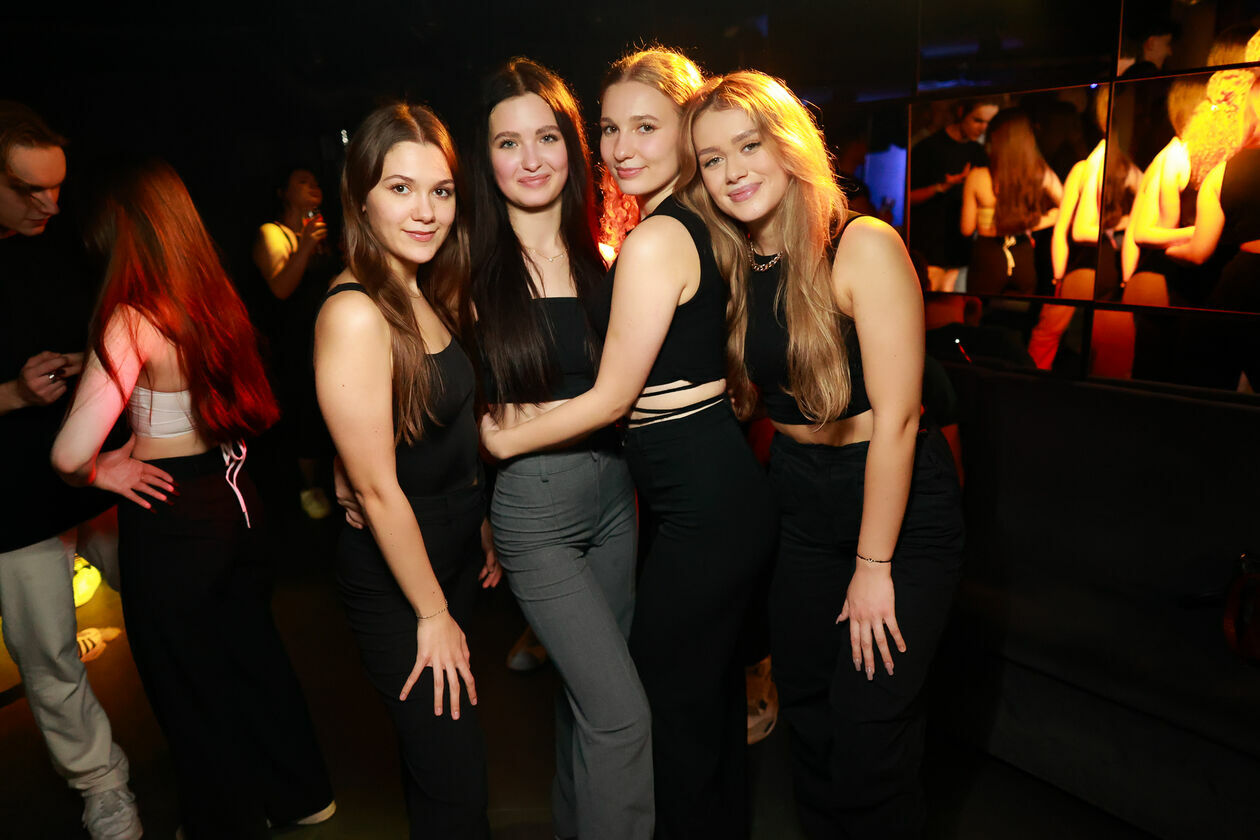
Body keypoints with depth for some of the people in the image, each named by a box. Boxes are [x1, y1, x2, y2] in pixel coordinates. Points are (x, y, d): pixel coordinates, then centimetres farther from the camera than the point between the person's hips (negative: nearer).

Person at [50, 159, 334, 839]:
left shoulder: (130, 322, -22)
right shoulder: (216, 300, -2)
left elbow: (70, 453, -29)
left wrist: (97, 472, -8)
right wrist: (141, 443, 7)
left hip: (168, 515, -7)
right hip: (232, 495, 7)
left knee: (185, 686, 15)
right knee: (252, 649, 23)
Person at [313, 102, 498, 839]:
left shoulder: (428, 295, 3)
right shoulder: (355, 313, -24)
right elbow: (378, 488, -22)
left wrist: (485, 530, 14)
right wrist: (433, 614, -14)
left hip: (455, 548, 8)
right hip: (393, 577, -8)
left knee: (436, 752, 24)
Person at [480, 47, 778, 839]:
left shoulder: (653, 241, -19)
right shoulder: (694, 227, 11)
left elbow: (611, 398, -15)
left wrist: (503, 440, -3)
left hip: (701, 505, -10)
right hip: (723, 485, 10)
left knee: (671, 704, 9)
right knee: (713, 691, 26)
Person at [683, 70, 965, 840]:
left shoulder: (863, 247, -17)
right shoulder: (734, 267, 2)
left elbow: (895, 416, -19)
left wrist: (873, 566, -16)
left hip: (900, 505, -5)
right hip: (802, 507, 6)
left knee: (869, 740, 0)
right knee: (807, 714, 16)